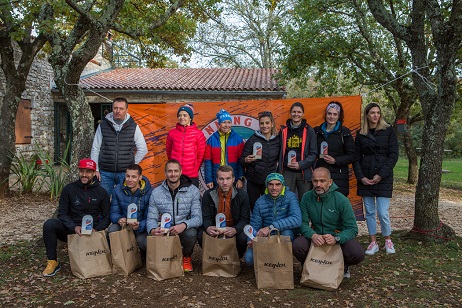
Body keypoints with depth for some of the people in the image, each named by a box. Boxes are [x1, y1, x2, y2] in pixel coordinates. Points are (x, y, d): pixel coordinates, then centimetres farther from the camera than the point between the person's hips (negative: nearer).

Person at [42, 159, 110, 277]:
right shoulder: (69, 189, 2)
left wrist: (96, 229, -14)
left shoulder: (101, 192, 2)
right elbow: (62, 213, -1)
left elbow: (106, 217, 5)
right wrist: (74, 227, -19)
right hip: (71, 230, 1)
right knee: (49, 224, -28)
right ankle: (52, 261, -12)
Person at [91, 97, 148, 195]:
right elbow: (95, 149, 6)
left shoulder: (133, 126, 3)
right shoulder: (103, 125, 5)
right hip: (105, 173, 1)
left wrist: (132, 164, 4)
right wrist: (95, 170, 2)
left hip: (125, 173, -1)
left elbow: (143, 149, 7)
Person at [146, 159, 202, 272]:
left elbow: (198, 217, -11)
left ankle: (186, 257, 3)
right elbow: (152, 218, -1)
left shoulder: (193, 191, -5)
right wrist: (152, 230, -26)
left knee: (191, 233, -35)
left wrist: (184, 225, -33)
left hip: (185, 229, -1)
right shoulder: (156, 193, 2)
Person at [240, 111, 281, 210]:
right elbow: (242, 160, -2)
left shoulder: (278, 140, 3)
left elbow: (280, 159, 14)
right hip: (253, 181, -1)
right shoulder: (253, 139, -3)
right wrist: (246, 160, -23)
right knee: (254, 208, 6)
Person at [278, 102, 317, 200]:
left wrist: (301, 164, -11)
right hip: (287, 172, 1)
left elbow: (313, 154, 1)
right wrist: (284, 164, 0)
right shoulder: (284, 130, 8)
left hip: (304, 172, -1)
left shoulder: (309, 130, 3)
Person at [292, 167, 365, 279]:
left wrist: (336, 239, -33)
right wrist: (312, 235, -29)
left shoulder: (342, 200, -14)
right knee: (297, 246, -29)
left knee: (358, 254, -29)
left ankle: (342, 265, 10)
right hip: (315, 236, 1)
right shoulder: (307, 198, -7)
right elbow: (303, 223, -7)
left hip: (339, 237, -1)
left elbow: (352, 229, -14)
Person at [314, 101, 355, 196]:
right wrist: (319, 155, -2)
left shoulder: (344, 132, 3)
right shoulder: (317, 131, 12)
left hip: (338, 176, -2)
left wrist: (335, 161, -11)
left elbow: (351, 156, 1)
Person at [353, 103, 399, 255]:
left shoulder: (388, 131, 2)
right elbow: (356, 158, 7)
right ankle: (373, 242, 19)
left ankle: (388, 240, 19)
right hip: (365, 178, 3)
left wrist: (381, 175, -11)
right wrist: (361, 177, -6)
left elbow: (393, 155, -4)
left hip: (383, 178, -2)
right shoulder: (360, 134, 8)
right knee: (369, 212, 7)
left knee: (382, 212, -5)